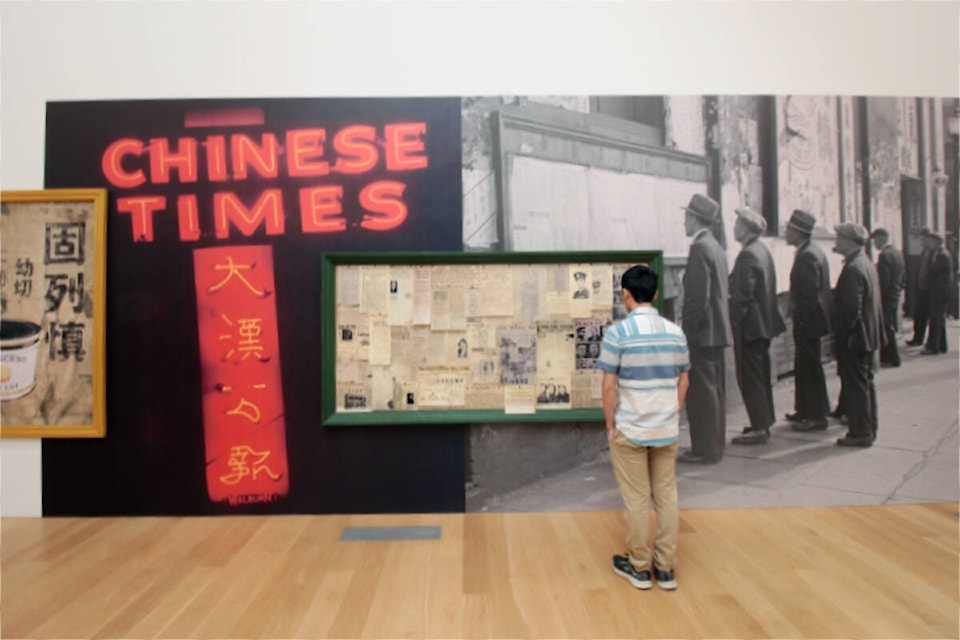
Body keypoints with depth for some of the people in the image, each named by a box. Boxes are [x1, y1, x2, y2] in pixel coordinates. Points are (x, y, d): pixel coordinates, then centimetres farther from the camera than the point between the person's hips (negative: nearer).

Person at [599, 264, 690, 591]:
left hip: (630, 430, -4)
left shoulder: (618, 332, -13)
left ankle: (639, 567, 21)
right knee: (667, 496, 13)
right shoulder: (676, 332, 2)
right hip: (667, 430, 4)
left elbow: (609, 385, -13)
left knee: (636, 499, 7)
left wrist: (610, 424, -2)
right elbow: (684, 381, 8)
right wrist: (672, 416, 16)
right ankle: (666, 568, 23)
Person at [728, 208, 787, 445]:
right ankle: (764, 422, 28)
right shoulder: (762, 249, 12)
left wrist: (735, 321, -17)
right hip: (765, 322, 10)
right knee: (761, 374, 17)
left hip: (750, 325, -10)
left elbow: (743, 295, -22)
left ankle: (759, 429, 2)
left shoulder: (748, 254, -18)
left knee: (749, 377, -3)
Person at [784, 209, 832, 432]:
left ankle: (817, 417, 8)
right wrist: (795, 309, 13)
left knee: (810, 368, -1)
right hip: (807, 321, 10)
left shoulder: (807, 255, -20)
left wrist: (799, 316, -16)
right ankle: (805, 410, 29)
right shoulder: (811, 251, 12)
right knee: (804, 366, 18)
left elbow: (810, 293, -24)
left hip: (807, 321, -10)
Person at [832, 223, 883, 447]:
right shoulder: (867, 264, 12)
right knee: (866, 383, 17)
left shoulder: (853, 269, -20)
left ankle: (860, 433, 5)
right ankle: (868, 429, 26)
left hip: (854, 338, -10)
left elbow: (850, 308, -24)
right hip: (869, 335, 10)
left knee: (856, 386, -2)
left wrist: (840, 334, -15)